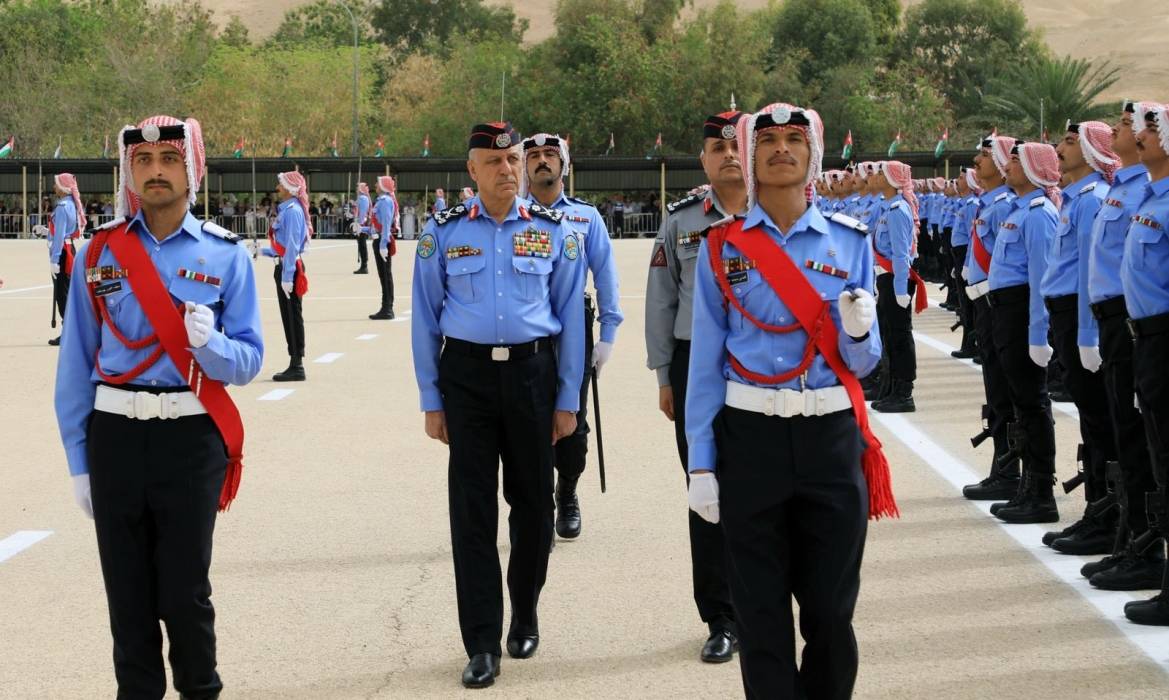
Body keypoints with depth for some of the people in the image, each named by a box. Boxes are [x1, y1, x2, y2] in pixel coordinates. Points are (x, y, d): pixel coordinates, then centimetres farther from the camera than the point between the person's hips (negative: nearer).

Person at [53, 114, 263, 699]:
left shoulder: (224, 255, -1)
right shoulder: (100, 253, 2)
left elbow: (248, 360, 0)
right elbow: (75, 363, 3)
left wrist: (210, 343, -23)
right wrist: (78, 460, 1)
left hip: (191, 436, -1)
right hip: (115, 435, 2)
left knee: (185, 590, 4)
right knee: (127, 589, 10)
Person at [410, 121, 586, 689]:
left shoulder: (554, 232, 2)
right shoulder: (443, 234, 0)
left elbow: (570, 319, 4)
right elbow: (426, 320, 3)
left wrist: (567, 401, 2)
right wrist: (432, 401, 0)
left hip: (531, 372, 1)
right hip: (467, 375, -1)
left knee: (532, 500, 10)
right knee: (472, 509, -2)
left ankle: (525, 613, 32)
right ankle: (482, 644, 3)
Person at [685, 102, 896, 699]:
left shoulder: (850, 240, 4)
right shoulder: (722, 247, 2)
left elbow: (861, 362, 7)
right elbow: (706, 360, 1)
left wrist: (858, 330, -16)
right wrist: (701, 464, -3)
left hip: (832, 438, 1)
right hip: (750, 438, -1)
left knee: (831, 606, 6)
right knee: (761, 610, 6)